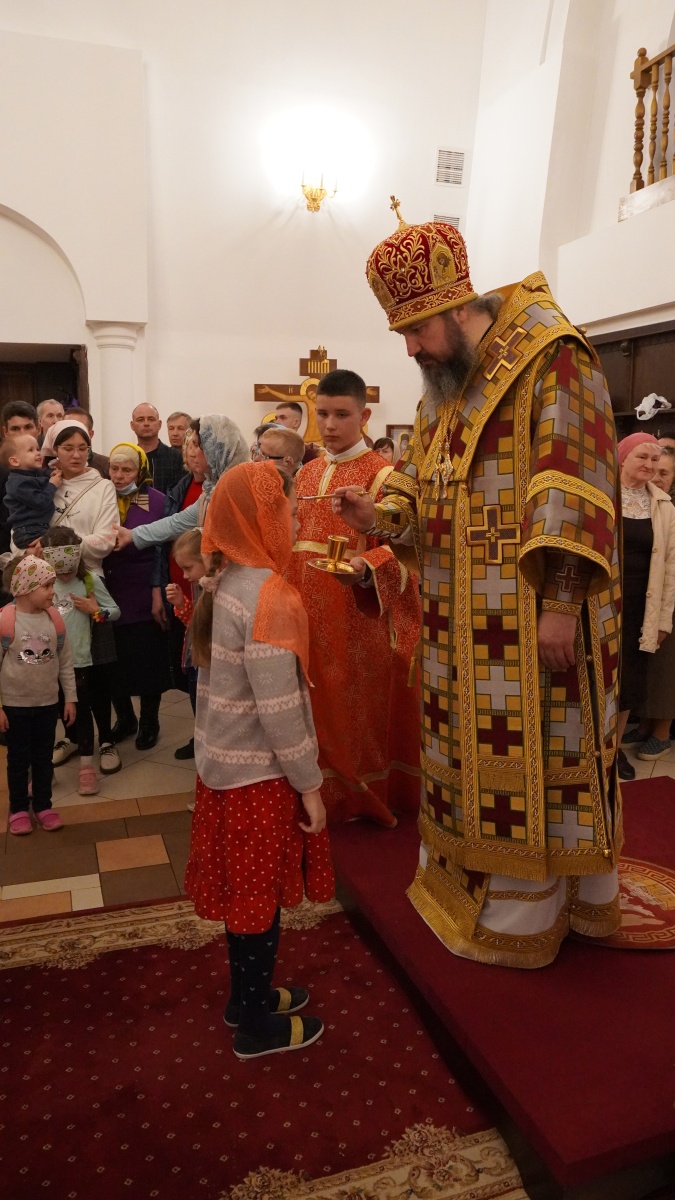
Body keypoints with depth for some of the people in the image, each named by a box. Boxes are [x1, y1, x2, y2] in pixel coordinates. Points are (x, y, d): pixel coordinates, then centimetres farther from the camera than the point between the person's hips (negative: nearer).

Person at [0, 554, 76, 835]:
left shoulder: (54, 619, -5)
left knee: (44, 757, 15)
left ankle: (43, 805, 30)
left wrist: (70, 698, 4)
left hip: (48, 703, 3)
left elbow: (65, 662, 3)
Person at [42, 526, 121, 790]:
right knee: (63, 704, 19)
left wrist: (94, 611, -20)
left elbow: (115, 612, -6)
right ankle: (72, 739, 42)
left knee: (82, 707, 5)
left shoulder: (90, 581, -9)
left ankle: (86, 763, 11)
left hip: (82, 658, -3)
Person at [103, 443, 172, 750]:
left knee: (148, 659, 6)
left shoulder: (157, 500, -4)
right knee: (113, 660, 10)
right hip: (109, 595, 3)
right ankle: (124, 718, 31)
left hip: (144, 596, -3)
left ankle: (149, 722, 24)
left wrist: (159, 589, -12)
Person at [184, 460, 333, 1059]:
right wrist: (309, 782, -14)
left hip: (226, 761, 8)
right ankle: (257, 1026, 27)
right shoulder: (268, 594, -23)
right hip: (259, 773, -8)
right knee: (262, 895, 9)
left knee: (244, 890, 22)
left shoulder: (227, 583, 3)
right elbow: (279, 705, -23)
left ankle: (248, 994, 40)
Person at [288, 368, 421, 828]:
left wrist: (364, 568, -36)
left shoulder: (382, 475, -9)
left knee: (360, 706, 5)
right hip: (310, 615, 6)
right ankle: (327, 791, 29)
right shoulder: (307, 473, 11)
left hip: (359, 619, -5)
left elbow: (398, 550, -17)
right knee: (320, 706, 12)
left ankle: (365, 796, 23)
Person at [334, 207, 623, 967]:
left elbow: (574, 487, -17)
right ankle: (465, 872, 35)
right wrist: (378, 516, -3)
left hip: (531, 617, -7)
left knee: (527, 755, 3)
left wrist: (561, 603, -21)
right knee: (470, 743, 17)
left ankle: (525, 910, 21)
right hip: (461, 620, 8)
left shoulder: (551, 363, -11)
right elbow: (422, 487, 18)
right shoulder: (441, 386, 15)